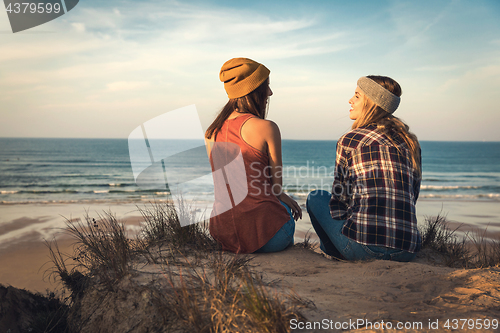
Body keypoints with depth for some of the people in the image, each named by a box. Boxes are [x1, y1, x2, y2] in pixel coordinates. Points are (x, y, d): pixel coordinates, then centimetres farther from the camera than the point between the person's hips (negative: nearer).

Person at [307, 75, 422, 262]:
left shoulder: (350, 140, -1)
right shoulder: (410, 143, 13)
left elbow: (340, 200, 4)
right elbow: (411, 198, 18)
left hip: (364, 247, -6)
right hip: (408, 251, 6)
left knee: (316, 198, 20)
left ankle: (335, 255, 28)